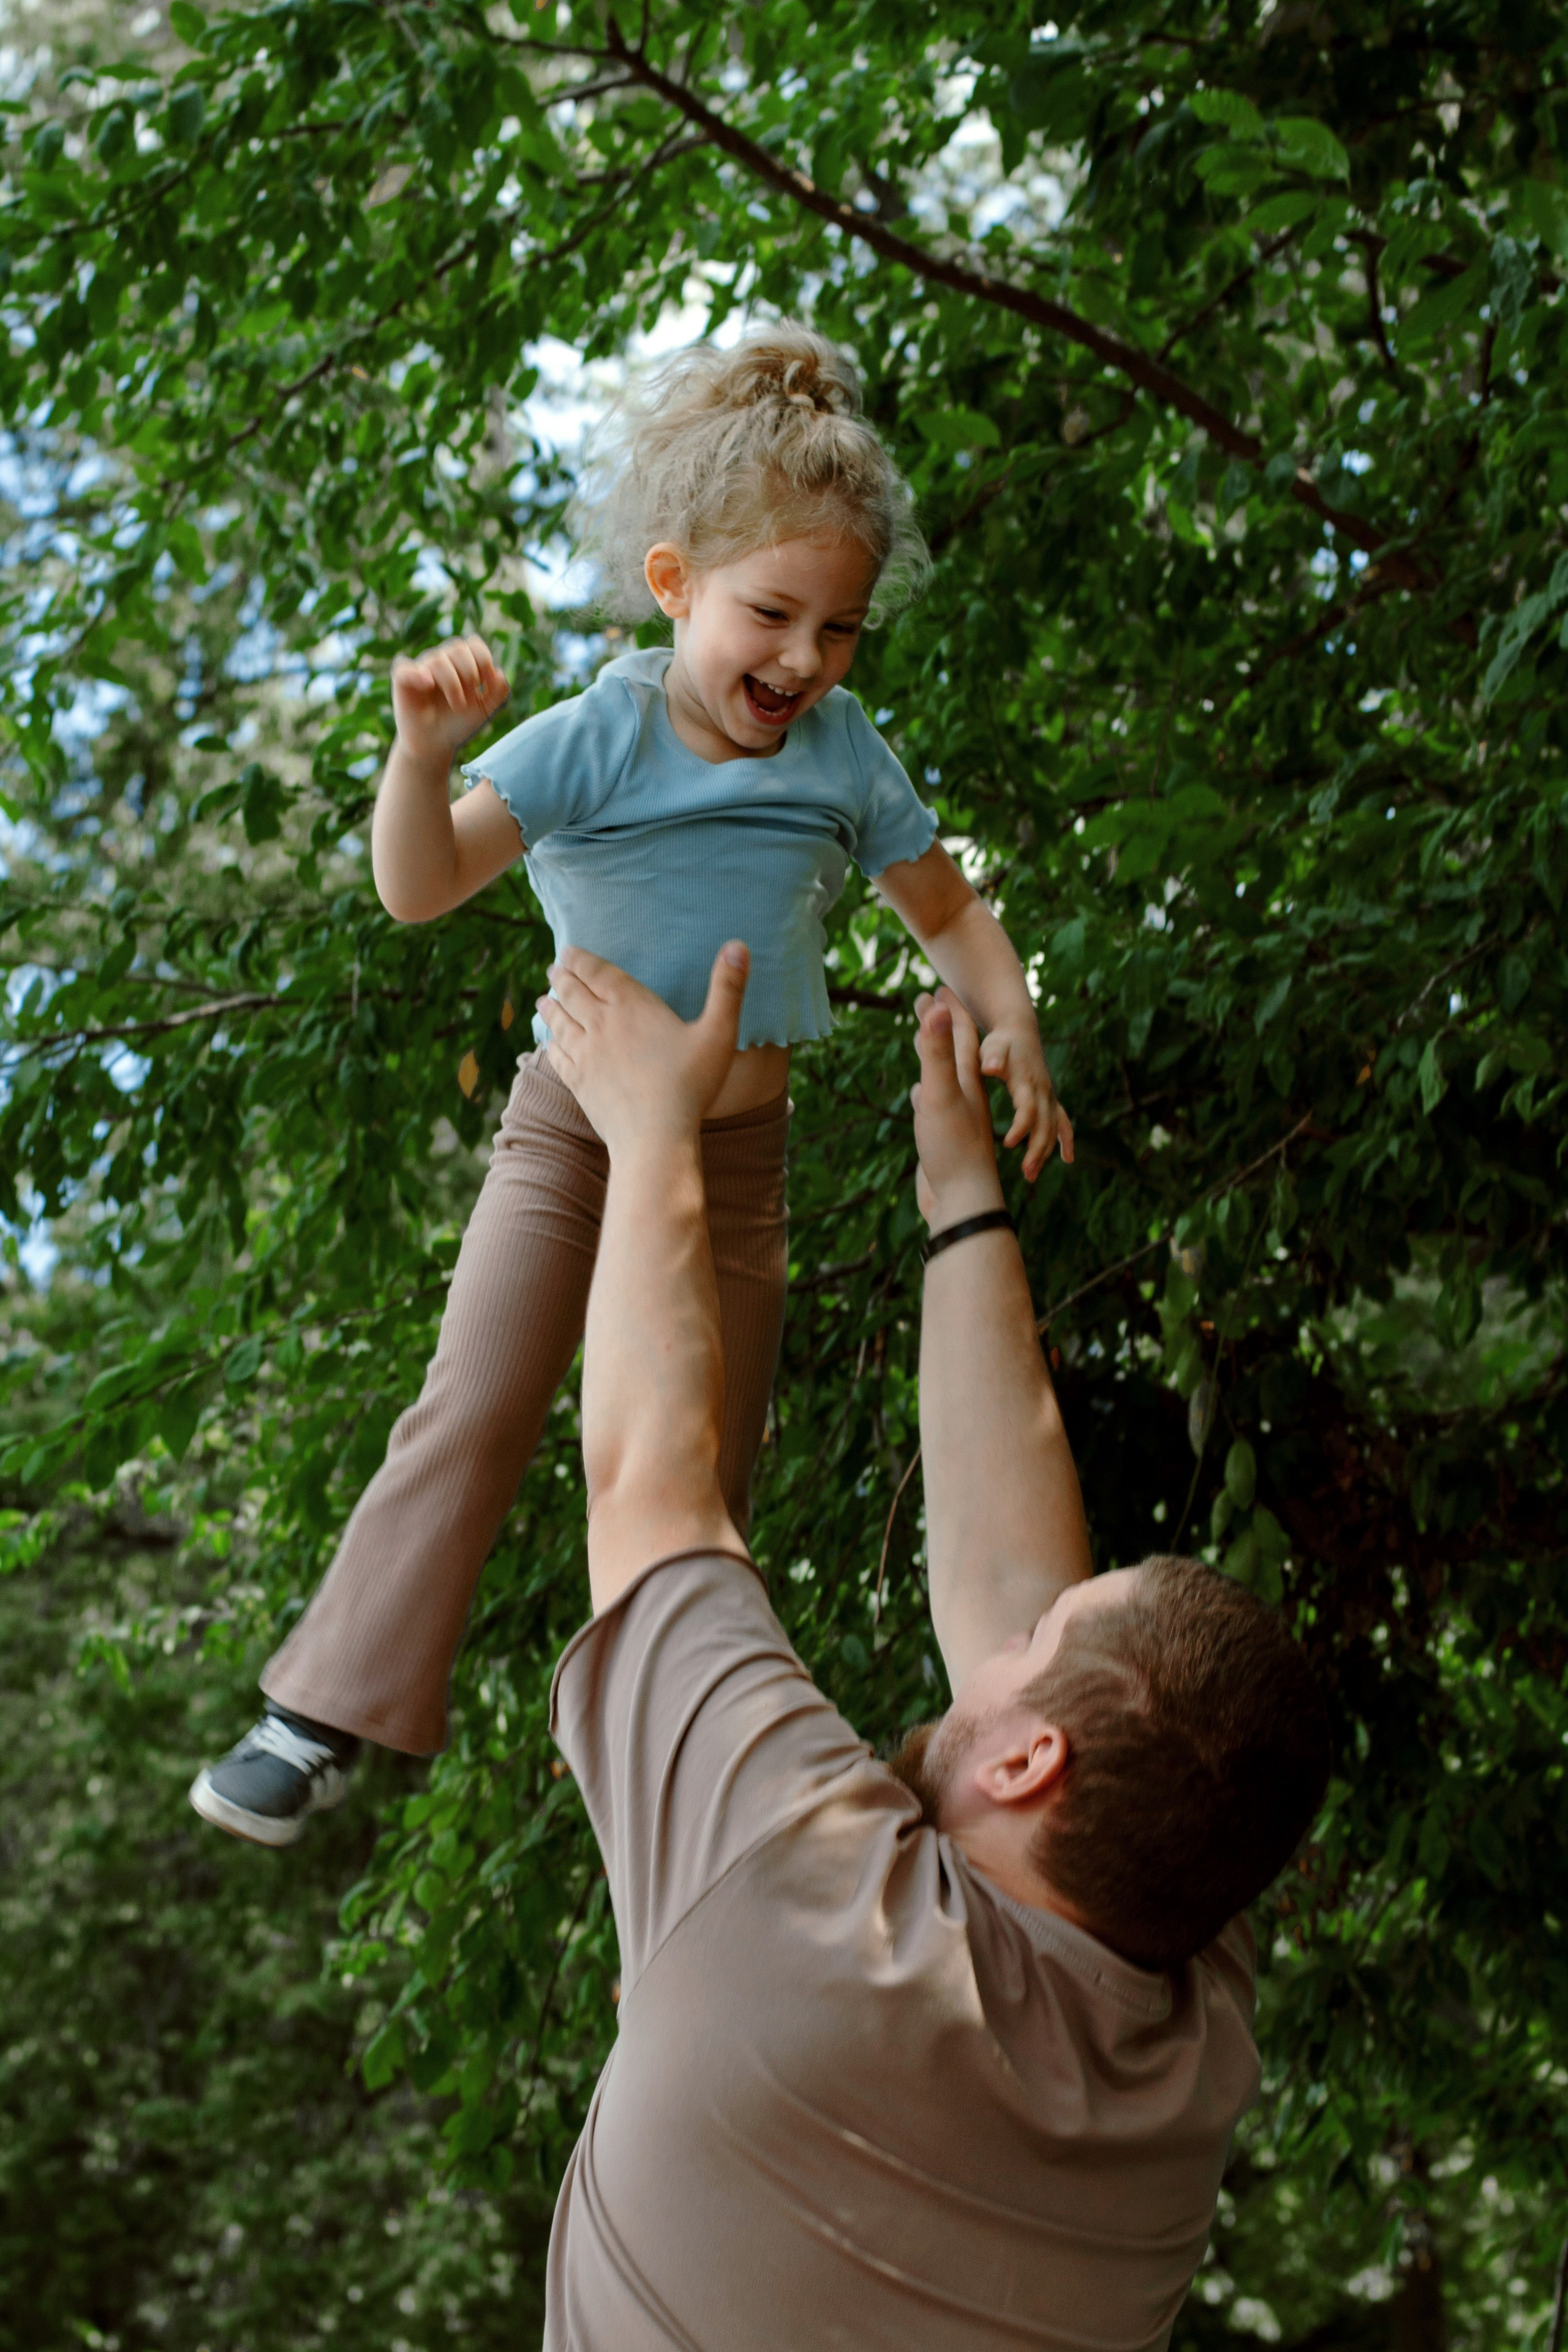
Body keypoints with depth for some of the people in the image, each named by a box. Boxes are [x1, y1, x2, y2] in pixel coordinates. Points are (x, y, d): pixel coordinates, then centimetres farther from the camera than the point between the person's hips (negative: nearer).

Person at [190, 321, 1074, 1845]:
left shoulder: (847, 758, -5)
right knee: (473, 1416, -13)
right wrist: (423, 751, -37)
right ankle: (327, 1717, -1)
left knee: (707, 1476, 10)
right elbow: (419, 889, -19)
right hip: (572, 1130, -3)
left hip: (738, 1155, 3)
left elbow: (947, 916, 7)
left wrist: (1010, 1026, -11)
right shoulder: (594, 741, -14)